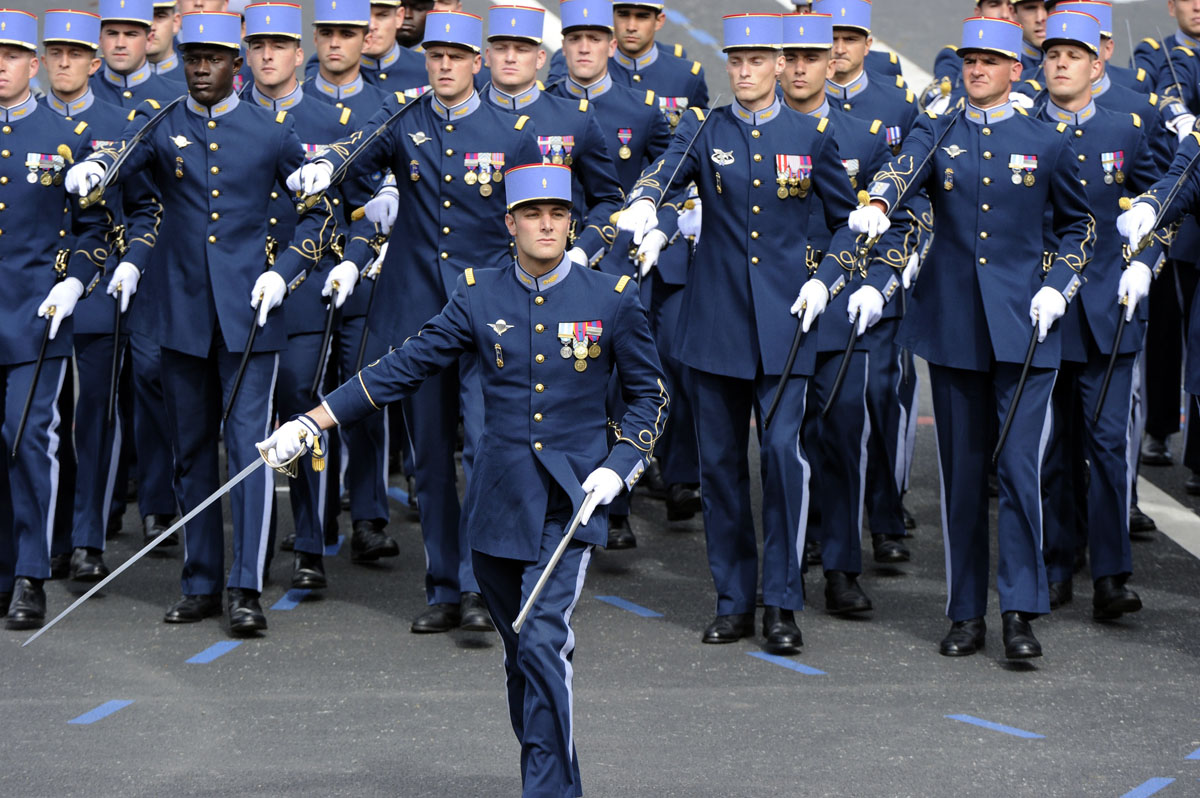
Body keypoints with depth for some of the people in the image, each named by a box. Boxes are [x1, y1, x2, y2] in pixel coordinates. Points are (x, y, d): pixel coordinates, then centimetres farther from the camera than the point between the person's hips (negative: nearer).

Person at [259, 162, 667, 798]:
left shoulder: (612, 300, -2)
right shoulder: (478, 297, 2)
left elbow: (648, 395, 8)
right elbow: (404, 368, 3)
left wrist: (618, 467, -8)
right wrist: (310, 424, -2)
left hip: (572, 504, -3)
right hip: (499, 503, 3)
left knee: (544, 641, -17)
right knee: (520, 651, 11)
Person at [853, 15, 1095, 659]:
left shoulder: (1048, 142, 5)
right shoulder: (935, 135, 6)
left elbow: (1079, 223, 15)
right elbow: (902, 167, -17)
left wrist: (1058, 286, -1)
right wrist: (876, 203, -39)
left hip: (1023, 324, -2)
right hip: (951, 323, 2)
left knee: (1020, 465, -10)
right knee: (961, 471, 6)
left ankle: (1020, 612, -6)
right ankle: (966, 613, 14)